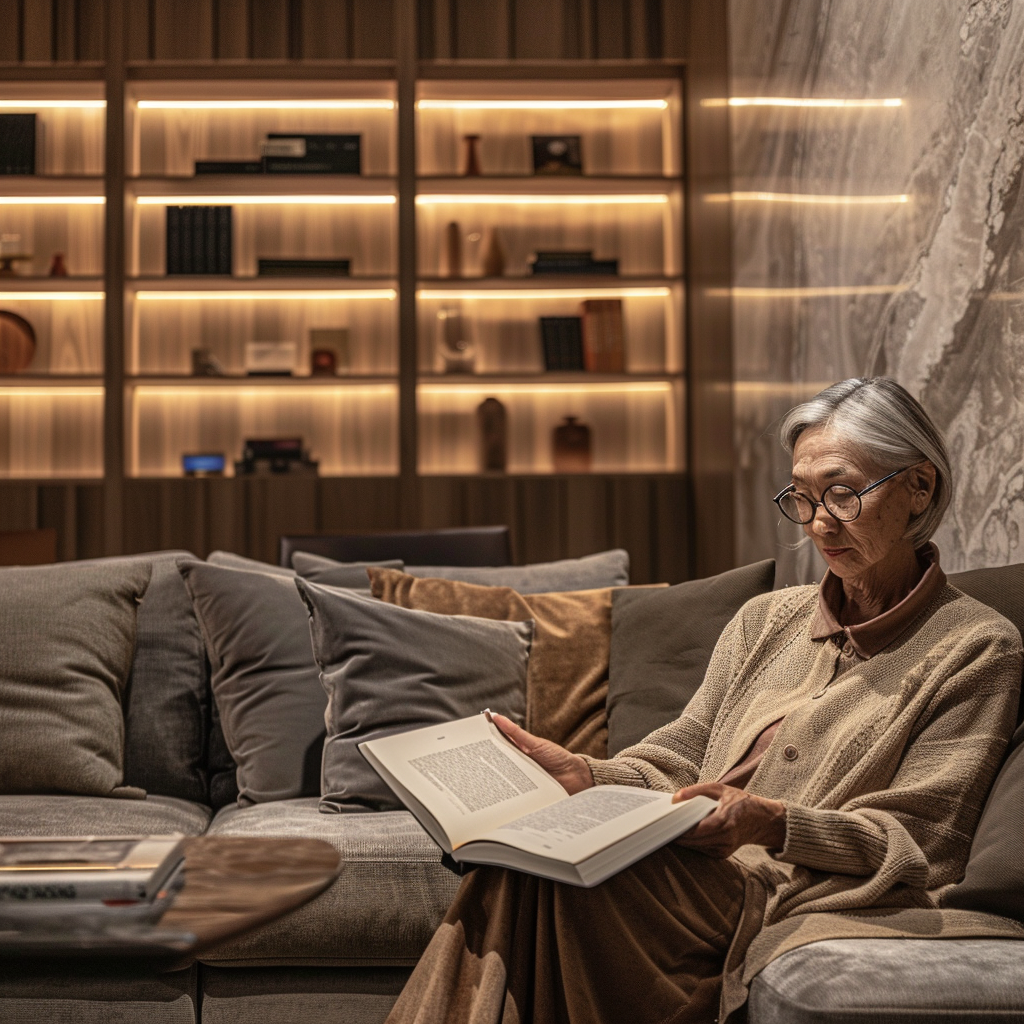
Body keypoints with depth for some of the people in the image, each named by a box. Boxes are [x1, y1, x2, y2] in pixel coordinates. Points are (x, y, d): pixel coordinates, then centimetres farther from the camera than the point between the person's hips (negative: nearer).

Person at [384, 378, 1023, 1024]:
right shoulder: (767, 620, 20)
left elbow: (917, 841, -5)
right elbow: (679, 762, 14)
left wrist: (773, 823, -23)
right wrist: (587, 776, -8)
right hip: (699, 881, 5)